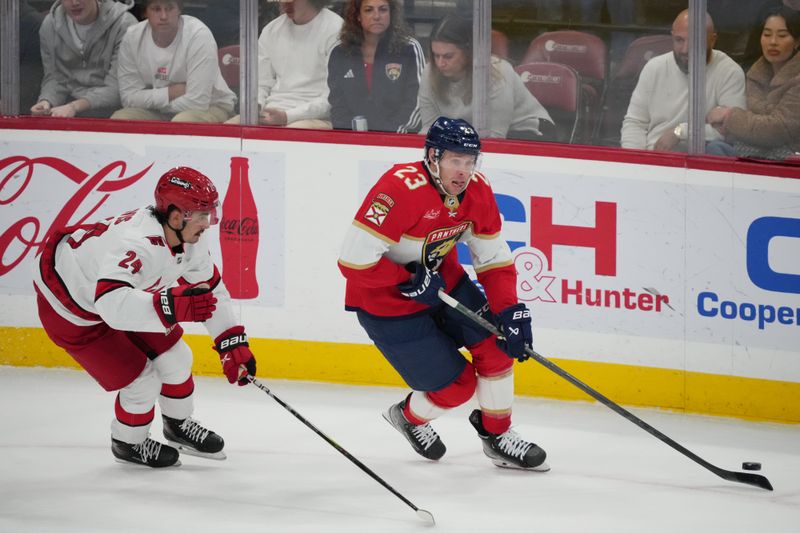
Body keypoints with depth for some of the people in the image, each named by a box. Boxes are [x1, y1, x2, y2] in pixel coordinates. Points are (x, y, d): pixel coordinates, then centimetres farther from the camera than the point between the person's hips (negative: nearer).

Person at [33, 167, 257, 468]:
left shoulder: (188, 239, -14)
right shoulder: (137, 244, -43)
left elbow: (211, 291, 0)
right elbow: (111, 303, -57)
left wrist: (233, 343, -6)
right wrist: (172, 305, -69)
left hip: (121, 290, 8)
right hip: (67, 306, -8)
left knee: (174, 357, 10)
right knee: (141, 380, -7)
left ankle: (178, 424, 39)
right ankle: (127, 444, 23)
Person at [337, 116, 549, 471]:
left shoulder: (478, 191, -10)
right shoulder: (402, 189, -33)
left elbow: (494, 258, 1)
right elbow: (354, 259, -34)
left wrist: (510, 310, -13)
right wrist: (410, 282, -25)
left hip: (443, 280, 7)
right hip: (387, 303, -7)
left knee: (495, 344, -3)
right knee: (457, 386, -5)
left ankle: (497, 436, 17)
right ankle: (410, 416, 28)